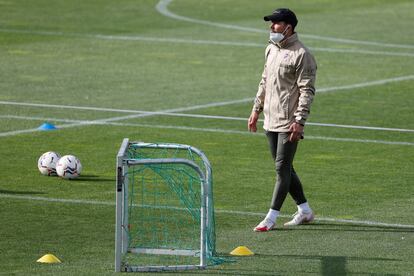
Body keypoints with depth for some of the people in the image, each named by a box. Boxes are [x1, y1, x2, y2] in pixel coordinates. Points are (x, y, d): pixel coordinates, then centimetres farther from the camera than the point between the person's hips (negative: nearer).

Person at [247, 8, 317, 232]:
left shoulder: (301, 55, -13)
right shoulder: (271, 49, 14)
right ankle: (304, 211, 23)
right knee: (283, 168, 13)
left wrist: (299, 121, -21)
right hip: (271, 121, 9)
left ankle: (271, 218, -4)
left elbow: (307, 91, -15)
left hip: (289, 123, -9)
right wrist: (256, 110, 20)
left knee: (282, 167, -7)